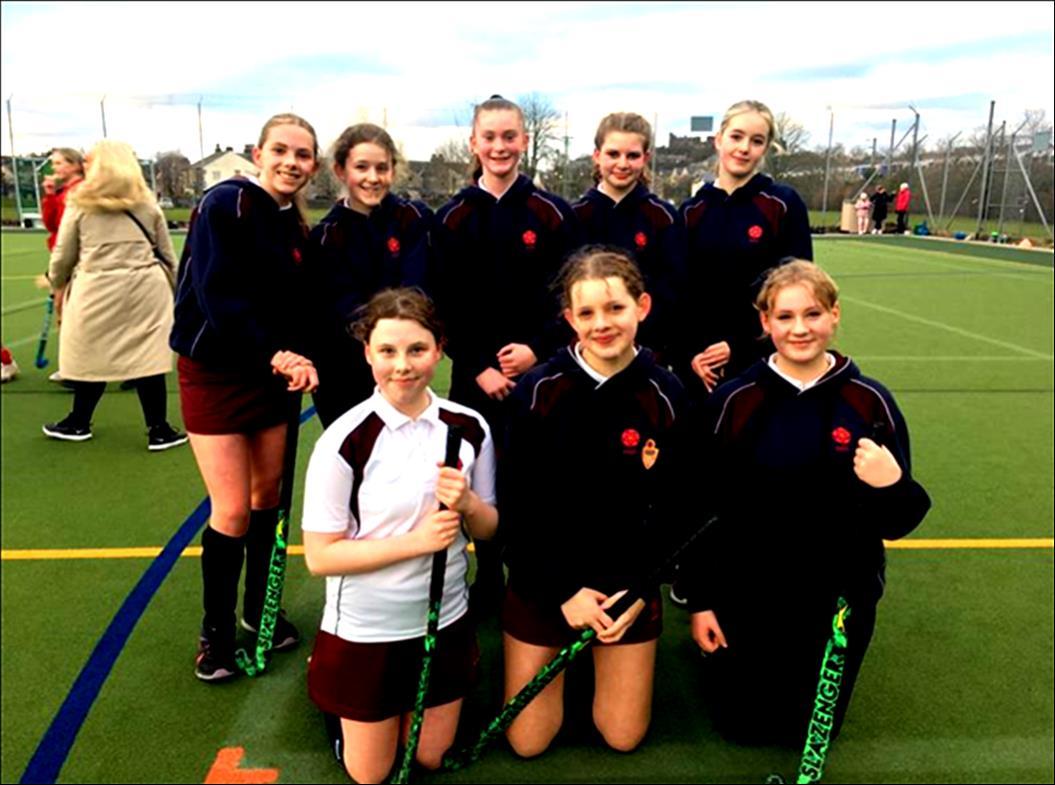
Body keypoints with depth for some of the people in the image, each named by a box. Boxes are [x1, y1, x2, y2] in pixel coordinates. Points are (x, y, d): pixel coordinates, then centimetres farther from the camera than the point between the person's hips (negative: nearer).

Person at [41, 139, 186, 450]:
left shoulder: (80, 203, 3)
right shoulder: (147, 205, 9)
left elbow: (63, 256, 8)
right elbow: (168, 257, 12)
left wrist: (57, 285, 26)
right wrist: (171, 290, 25)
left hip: (97, 290, -1)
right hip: (145, 289, 1)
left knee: (92, 355, 11)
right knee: (148, 357, 2)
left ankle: (79, 423, 28)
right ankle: (159, 430, 6)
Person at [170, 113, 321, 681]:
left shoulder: (297, 229, 8)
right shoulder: (226, 204, -13)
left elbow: (298, 308, 7)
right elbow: (217, 293, -22)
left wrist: (299, 359, -12)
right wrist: (273, 354, -24)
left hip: (271, 376, 6)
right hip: (215, 373, -6)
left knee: (269, 496, 12)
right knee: (233, 512, -4)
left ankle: (260, 609, 31)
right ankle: (216, 631, 17)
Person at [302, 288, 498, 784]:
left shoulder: (469, 428, -8)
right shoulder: (344, 441, -20)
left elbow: (489, 529, 1)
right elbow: (319, 556, -18)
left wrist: (468, 504, -22)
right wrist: (416, 540, -27)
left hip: (444, 621, 4)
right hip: (364, 630, -3)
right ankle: (327, 683, 40)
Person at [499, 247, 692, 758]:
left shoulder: (665, 395, -11)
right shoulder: (538, 390, -15)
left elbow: (672, 509, -4)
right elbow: (516, 508, -11)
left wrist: (637, 591, -12)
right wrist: (563, 592, -13)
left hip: (631, 582, 1)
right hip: (541, 581, -1)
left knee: (623, 737, 12)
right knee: (527, 742, 8)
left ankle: (600, 658, 39)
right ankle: (561, 664, 36)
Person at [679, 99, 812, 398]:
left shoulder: (784, 204, -3)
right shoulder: (692, 211, 5)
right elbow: (680, 291, 7)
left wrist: (740, 346, -10)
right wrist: (690, 352, -5)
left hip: (763, 360, -2)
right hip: (700, 363, 3)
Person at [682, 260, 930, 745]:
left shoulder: (871, 402, -9)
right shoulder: (733, 401, -12)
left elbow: (897, 524, -4)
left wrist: (892, 486, -25)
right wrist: (700, 600, -4)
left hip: (839, 597, 1)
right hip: (748, 596, -1)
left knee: (812, 734, 16)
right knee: (742, 726, 13)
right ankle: (727, 659, 42)